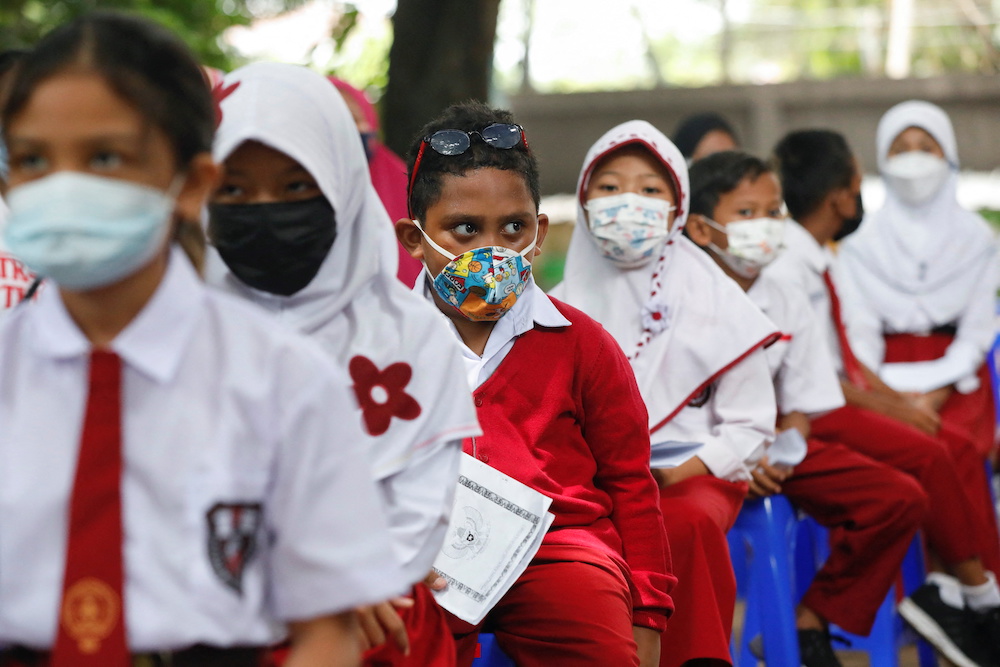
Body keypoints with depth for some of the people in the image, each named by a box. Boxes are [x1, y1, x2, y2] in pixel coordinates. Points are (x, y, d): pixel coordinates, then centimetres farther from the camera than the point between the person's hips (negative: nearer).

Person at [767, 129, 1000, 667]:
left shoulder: (820, 263, 14)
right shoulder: (785, 264, -16)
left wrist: (897, 398, 8)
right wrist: (885, 407, -15)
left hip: (840, 398, 10)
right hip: (805, 413, -10)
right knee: (927, 455, -22)